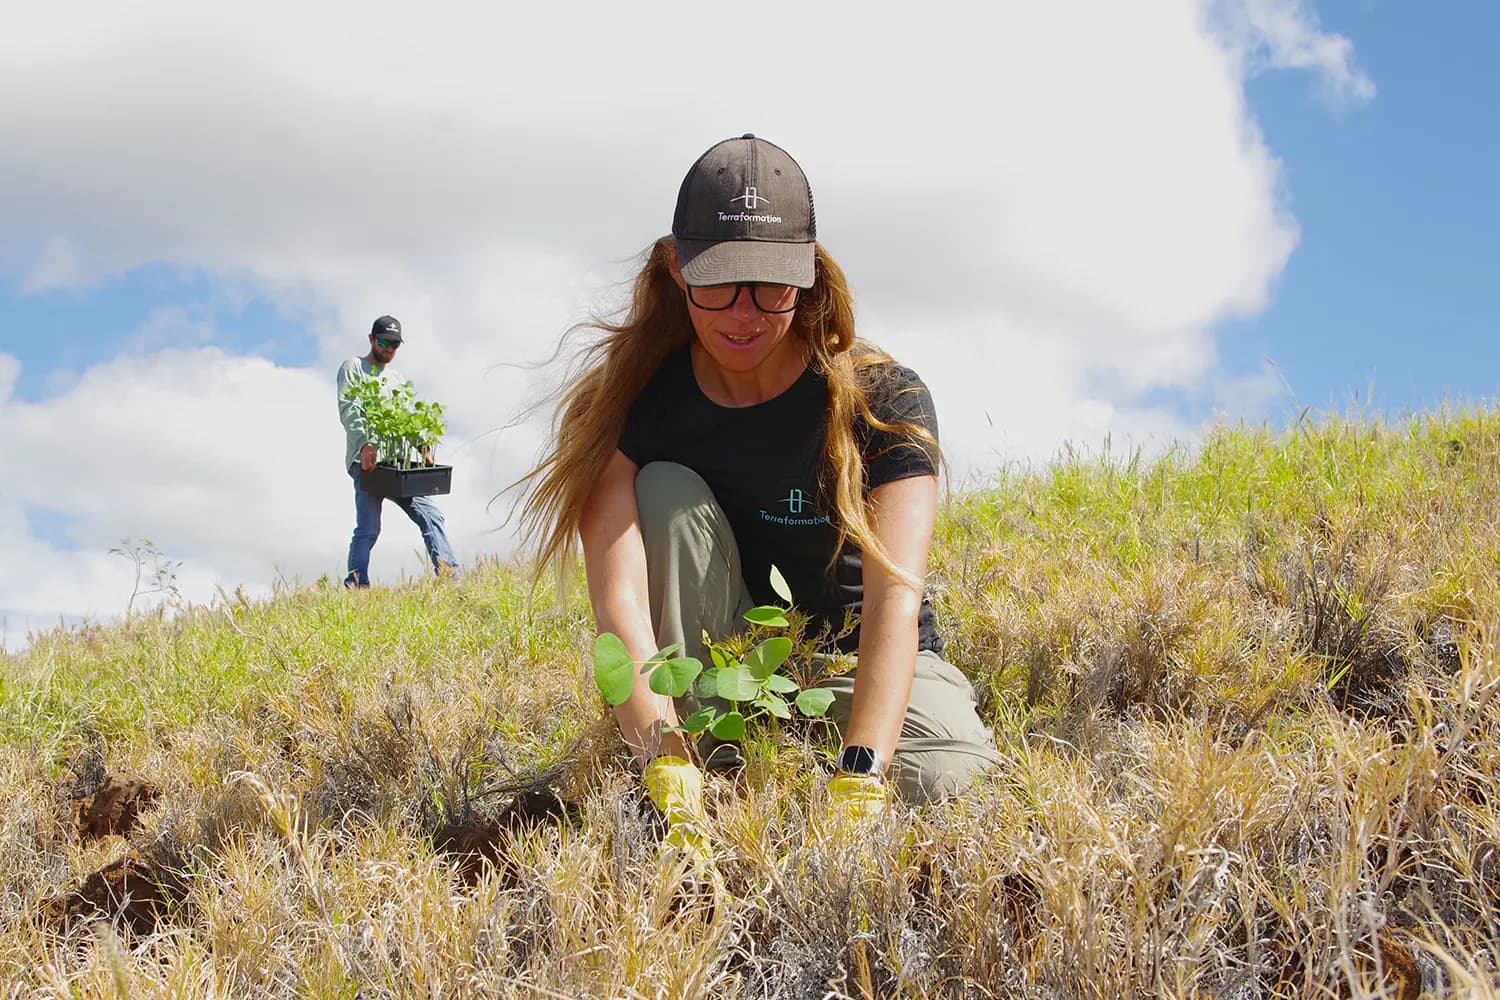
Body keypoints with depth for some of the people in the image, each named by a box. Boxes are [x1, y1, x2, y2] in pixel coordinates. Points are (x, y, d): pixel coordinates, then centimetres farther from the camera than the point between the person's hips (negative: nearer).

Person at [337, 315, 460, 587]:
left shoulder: (394, 379, 28)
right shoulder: (353, 368, 6)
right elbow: (348, 409, -9)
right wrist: (364, 444, -25)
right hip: (366, 460, -7)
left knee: (430, 514, -3)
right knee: (369, 530, -13)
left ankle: (451, 577, -9)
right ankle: (355, 588, -14)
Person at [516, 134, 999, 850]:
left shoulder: (881, 399, -18)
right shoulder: (635, 401, -15)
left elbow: (895, 597, -31)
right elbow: (618, 598, -28)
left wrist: (855, 788, -46)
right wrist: (670, 772, -46)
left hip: (856, 663, -1)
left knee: (958, 779, -31)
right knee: (668, 490, -24)